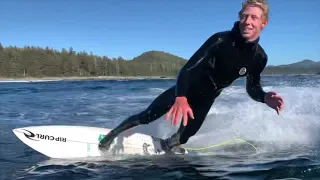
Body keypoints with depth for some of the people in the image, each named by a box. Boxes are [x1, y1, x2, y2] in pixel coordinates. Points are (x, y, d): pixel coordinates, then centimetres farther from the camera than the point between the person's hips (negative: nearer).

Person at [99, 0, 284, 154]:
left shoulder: (259, 58, -14)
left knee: (188, 132, 4)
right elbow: (187, 69, -34)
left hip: (206, 98, 4)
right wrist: (181, 98, -51)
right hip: (186, 89, -4)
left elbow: (252, 87, 3)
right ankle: (114, 134, 14)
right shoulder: (221, 40, -28)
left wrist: (265, 97, -22)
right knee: (148, 116, -8)